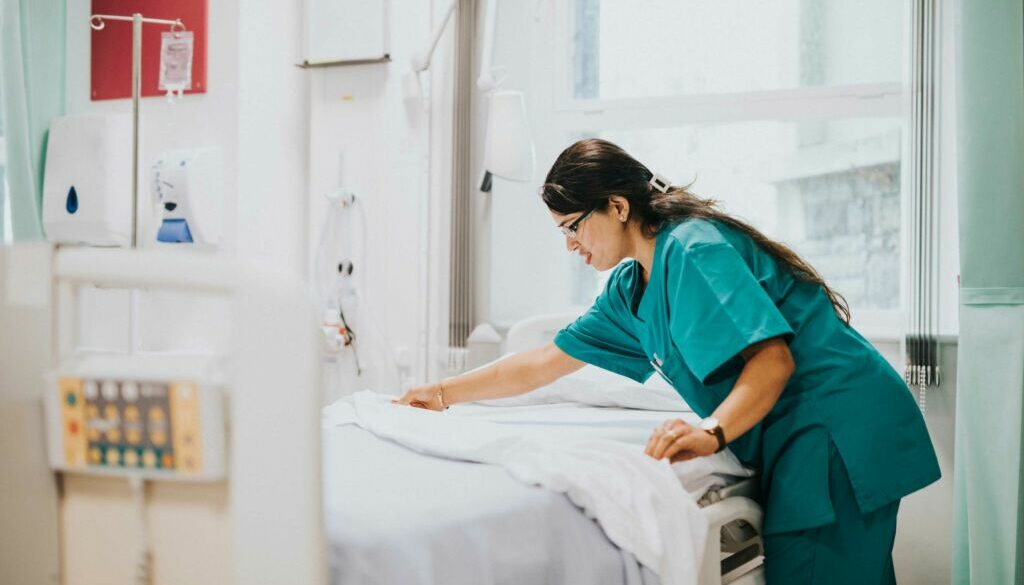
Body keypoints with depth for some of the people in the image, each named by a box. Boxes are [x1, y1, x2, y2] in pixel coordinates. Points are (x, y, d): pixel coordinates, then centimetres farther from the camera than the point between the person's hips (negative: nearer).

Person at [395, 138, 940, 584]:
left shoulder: (692, 248, -16)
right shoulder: (630, 288, 14)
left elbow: (774, 358, -23)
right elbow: (545, 363, 19)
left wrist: (711, 432, -37)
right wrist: (443, 393, 20)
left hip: (836, 430, -9)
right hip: (788, 445, 9)